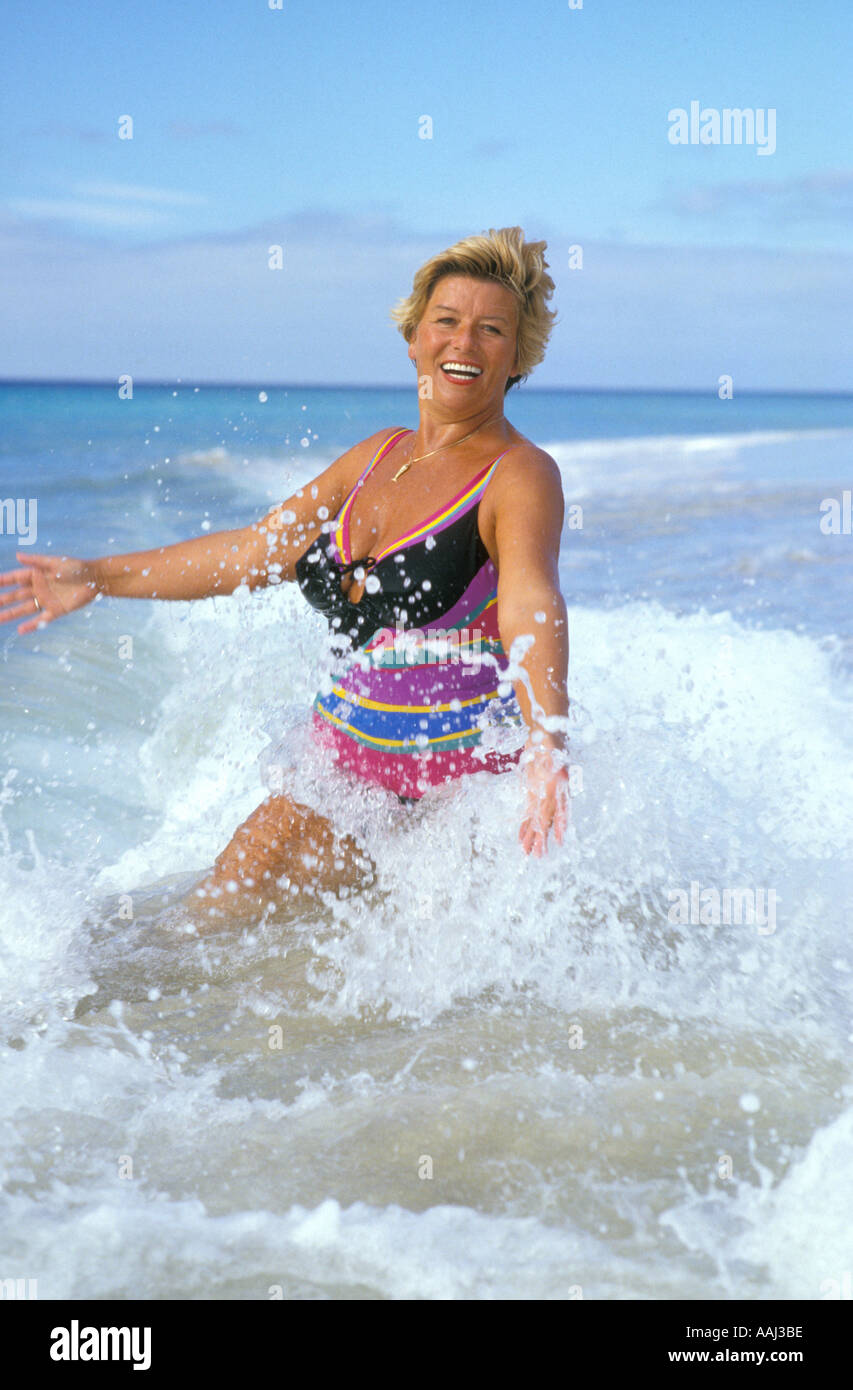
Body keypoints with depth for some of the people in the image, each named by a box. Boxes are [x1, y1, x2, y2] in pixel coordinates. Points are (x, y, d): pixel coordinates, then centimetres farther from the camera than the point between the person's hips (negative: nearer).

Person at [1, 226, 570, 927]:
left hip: (462, 783, -6)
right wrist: (99, 576, 22)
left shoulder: (522, 475, -13)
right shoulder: (379, 455, 8)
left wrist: (548, 746, -50)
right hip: (345, 765, 6)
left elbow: (533, 606, -31)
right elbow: (255, 551, 17)